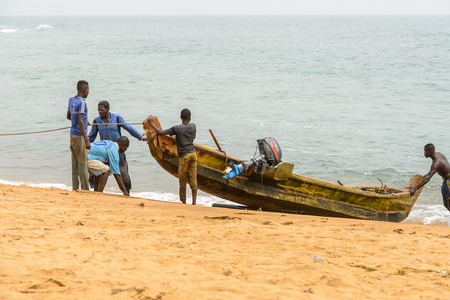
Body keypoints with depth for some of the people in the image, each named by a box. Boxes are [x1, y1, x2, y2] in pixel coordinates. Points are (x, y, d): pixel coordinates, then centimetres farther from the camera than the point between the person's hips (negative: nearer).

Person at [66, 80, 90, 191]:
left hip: (73, 135, 8)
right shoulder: (81, 102, -15)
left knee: (75, 165, 10)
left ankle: (75, 188, 13)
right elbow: (80, 122, -23)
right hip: (79, 136, -8)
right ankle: (85, 190, -2)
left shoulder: (71, 100, 10)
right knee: (83, 165, -4)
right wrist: (86, 140, -25)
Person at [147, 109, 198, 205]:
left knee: (182, 180, 5)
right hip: (193, 154, 4)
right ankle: (194, 201, 0)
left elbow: (161, 133, -9)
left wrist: (151, 123, 1)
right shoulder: (193, 126, 5)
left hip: (184, 156, -4)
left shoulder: (177, 128, -9)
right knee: (193, 178, 4)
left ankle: (183, 202, 11)